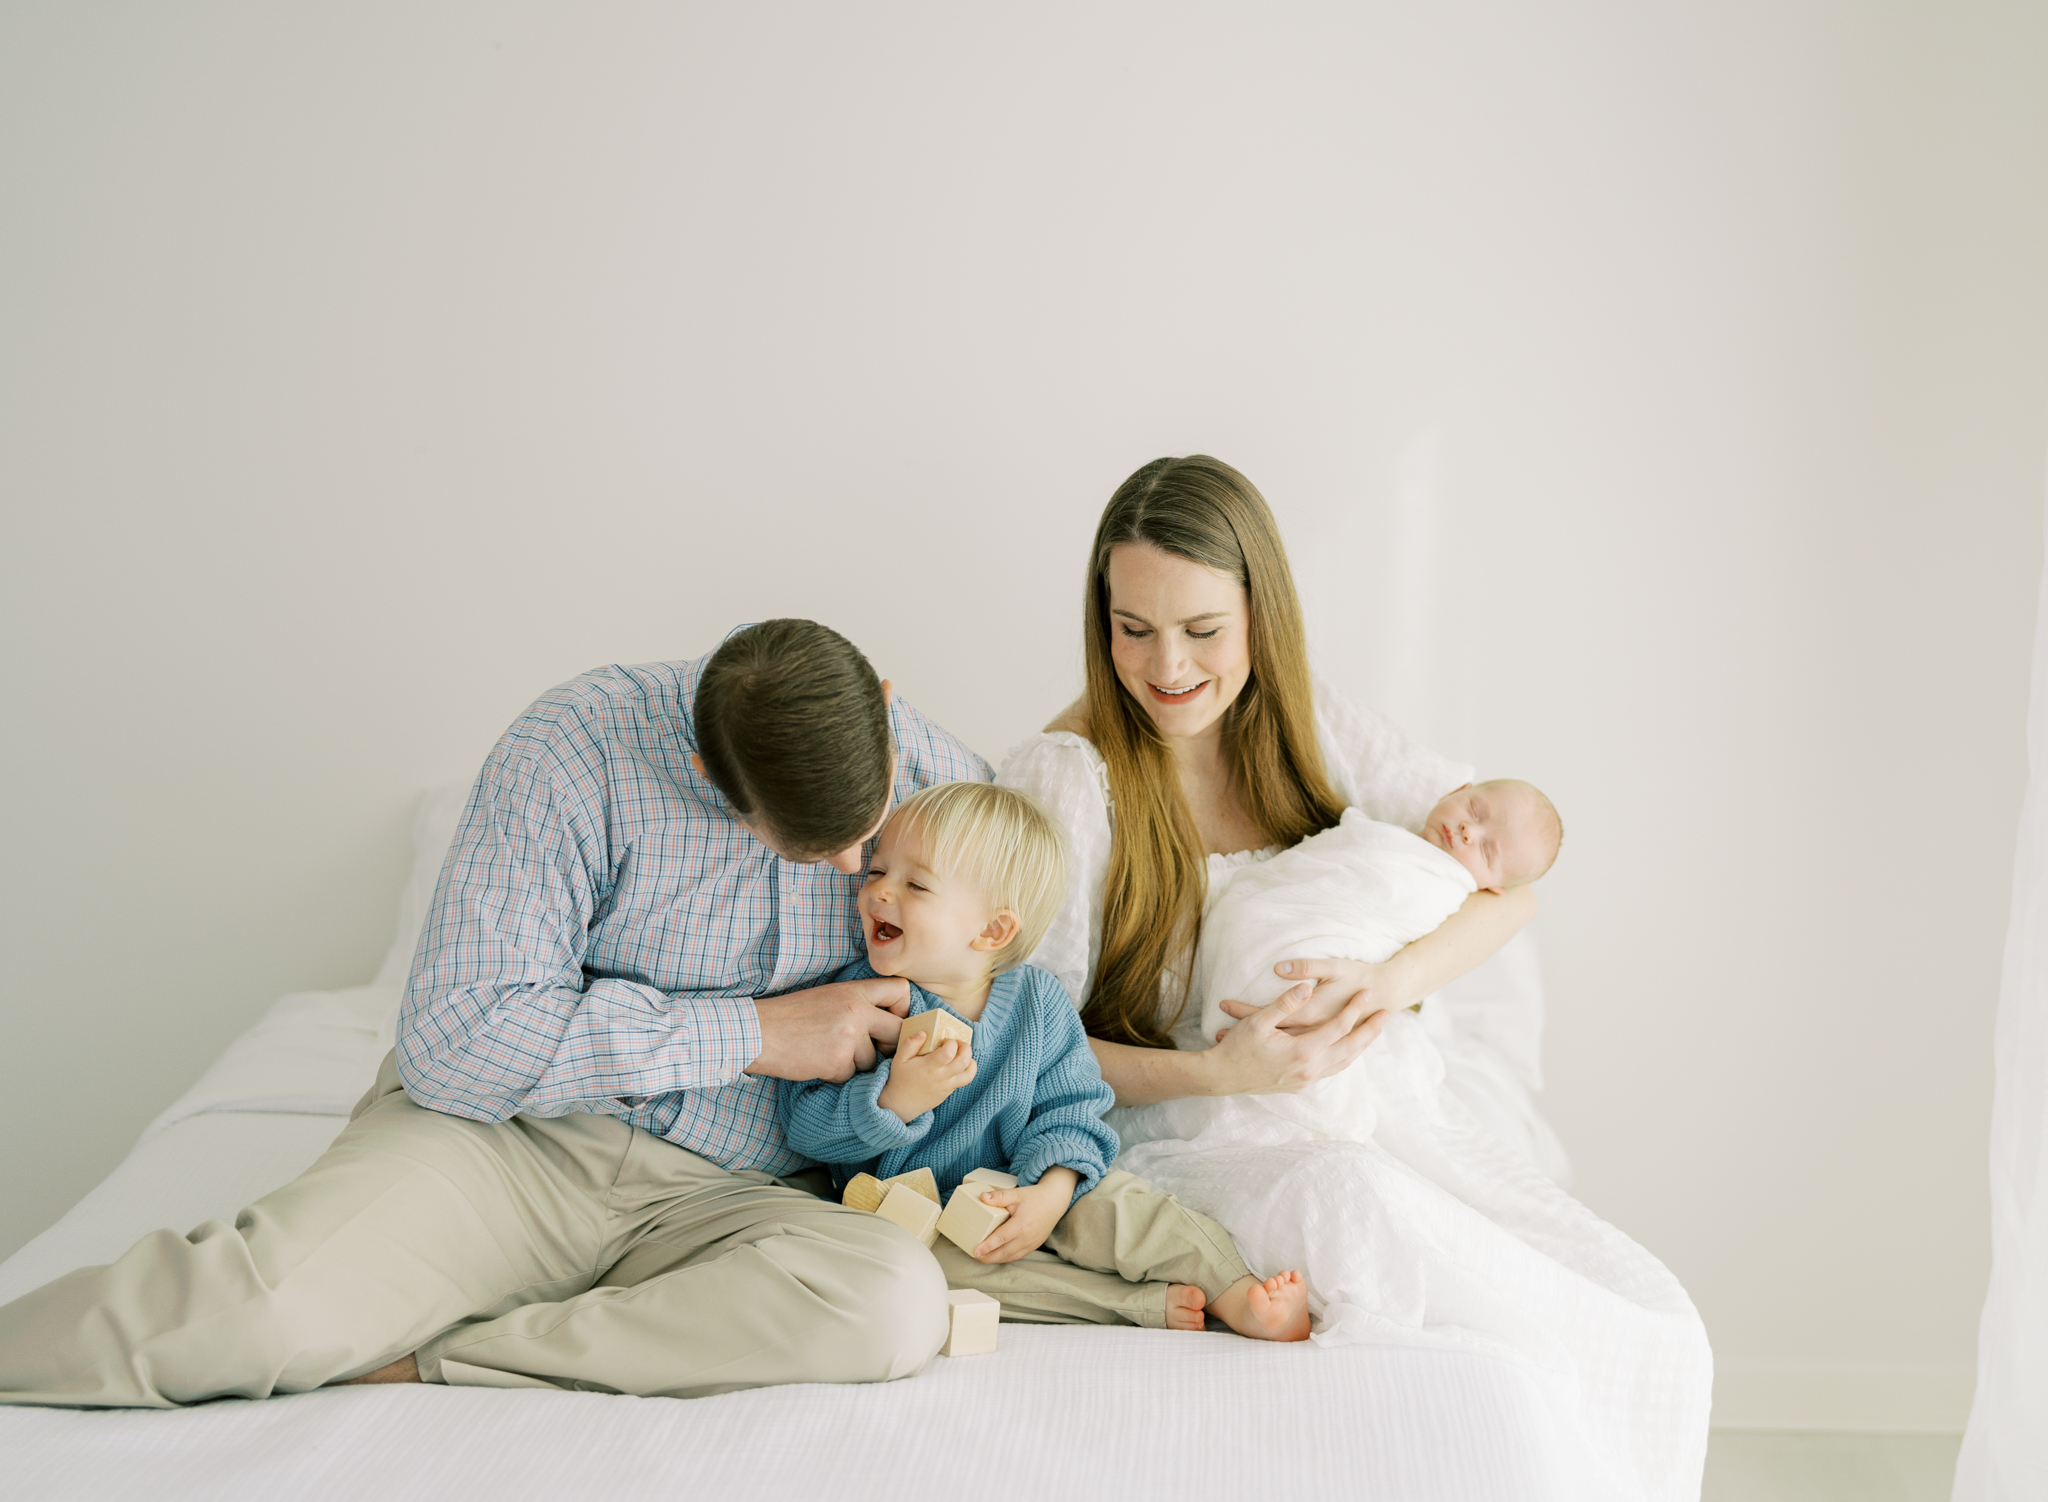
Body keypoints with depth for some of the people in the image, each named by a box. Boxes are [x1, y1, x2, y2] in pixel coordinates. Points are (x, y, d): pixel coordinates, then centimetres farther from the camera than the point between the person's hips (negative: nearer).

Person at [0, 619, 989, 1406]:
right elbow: (457, 1042, -20)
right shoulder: (577, 749, -16)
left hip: (722, 1198, 4)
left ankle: (415, 1360, -23)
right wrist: (755, 1033, -19)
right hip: (515, 1130, -4)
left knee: (898, 1303, -32)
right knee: (265, 1304, -36)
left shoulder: (920, 755, -3)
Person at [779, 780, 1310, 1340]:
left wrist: (1052, 1193, -23)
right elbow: (805, 1123, -14)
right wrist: (898, 1100, -32)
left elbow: (1070, 1108, -3)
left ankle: (1240, 1298, -19)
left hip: (1015, 1196, 2)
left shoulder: (1037, 1000, -4)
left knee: (1111, 1201, -24)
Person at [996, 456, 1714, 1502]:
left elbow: (1509, 871, 2)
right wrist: (1217, 1071, -23)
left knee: (1654, 1330, -17)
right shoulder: (1063, 780, -7)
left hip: (1382, 1117, 5)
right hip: (1190, 1147, -4)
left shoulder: (1309, 727, 6)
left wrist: (1391, 982, -19)